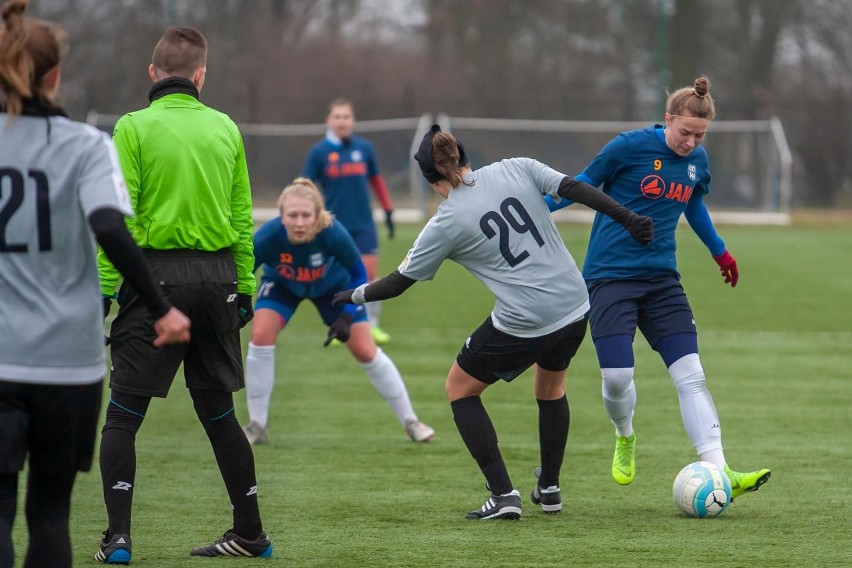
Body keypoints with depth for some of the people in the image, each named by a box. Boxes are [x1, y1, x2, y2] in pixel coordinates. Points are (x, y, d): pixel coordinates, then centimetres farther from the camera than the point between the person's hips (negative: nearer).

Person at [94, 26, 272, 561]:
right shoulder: (225, 129, 8)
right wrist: (244, 287, 16)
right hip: (217, 275, 4)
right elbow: (243, 218, 10)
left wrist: (103, 290, -6)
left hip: (156, 275, -4)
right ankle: (251, 534, 17)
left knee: (123, 415, 1)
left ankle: (118, 536, -7)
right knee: (219, 412, 14)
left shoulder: (135, 128, -4)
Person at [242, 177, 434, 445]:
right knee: (261, 335, -22)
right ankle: (256, 426, -8)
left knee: (365, 351, -2)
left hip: (333, 284, 0)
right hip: (282, 284, 0)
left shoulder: (333, 233, -40)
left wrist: (347, 317, -32)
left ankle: (410, 421, 16)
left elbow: (358, 274, -23)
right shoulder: (267, 237, -40)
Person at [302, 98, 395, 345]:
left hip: (363, 223, 2)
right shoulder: (319, 152, -3)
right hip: (334, 223, -2)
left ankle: (371, 325, 11)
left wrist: (388, 210, 16)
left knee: (370, 273, -3)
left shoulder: (364, 148, 4)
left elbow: (376, 179, 16)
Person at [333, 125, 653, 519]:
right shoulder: (516, 169, 2)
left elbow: (399, 283, 4)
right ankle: (549, 490, 40)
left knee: (459, 388, 17)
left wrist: (355, 296, 21)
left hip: (522, 325, -5)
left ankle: (503, 495, 7)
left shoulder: (446, 224, -5)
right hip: (575, 308, 5)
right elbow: (574, 189, -6)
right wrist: (628, 219, 0)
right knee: (550, 387, 33)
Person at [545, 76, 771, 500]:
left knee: (691, 377, -8)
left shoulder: (697, 161, 6)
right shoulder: (630, 146, -11)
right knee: (617, 376, -13)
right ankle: (625, 439, 22)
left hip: (661, 279, 5)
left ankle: (719, 473, -13)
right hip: (610, 276, -4)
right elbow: (584, 183, 1)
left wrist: (719, 251, 39)